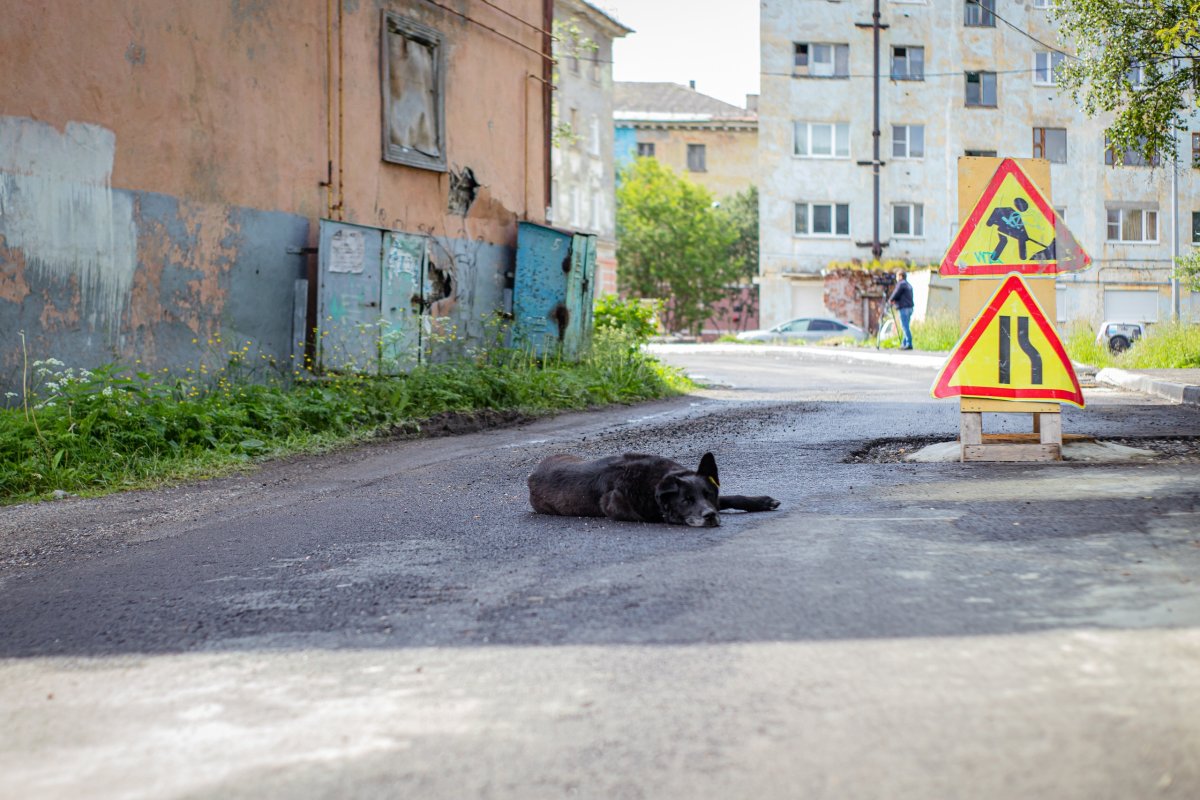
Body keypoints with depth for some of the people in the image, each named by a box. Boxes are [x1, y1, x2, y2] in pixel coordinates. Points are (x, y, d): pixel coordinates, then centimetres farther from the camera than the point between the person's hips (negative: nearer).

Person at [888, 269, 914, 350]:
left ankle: (909, 344, -12)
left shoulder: (901, 284, -8)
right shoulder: (908, 285, 20)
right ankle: (904, 343, 14)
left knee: (905, 326, -9)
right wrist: (895, 301, 13)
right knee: (905, 326, 13)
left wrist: (890, 300, 8)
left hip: (904, 308, -9)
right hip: (909, 307, 9)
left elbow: (896, 294, -11)